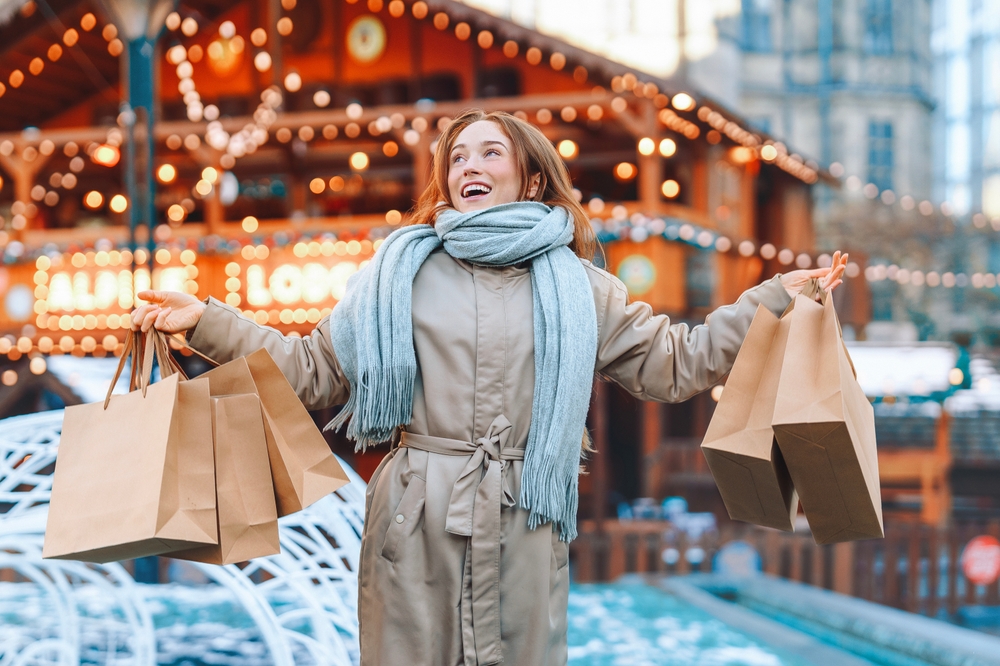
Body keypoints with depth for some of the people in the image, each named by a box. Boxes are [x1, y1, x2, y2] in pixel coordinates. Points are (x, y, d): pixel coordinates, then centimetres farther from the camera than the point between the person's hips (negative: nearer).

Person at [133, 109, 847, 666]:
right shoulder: (397, 273, 8)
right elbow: (313, 369, 10)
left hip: (525, 524, 1)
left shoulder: (575, 286, 10)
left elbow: (676, 362, 11)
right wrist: (206, 321, 3)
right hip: (414, 522, 0)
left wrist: (777, 299, 6)